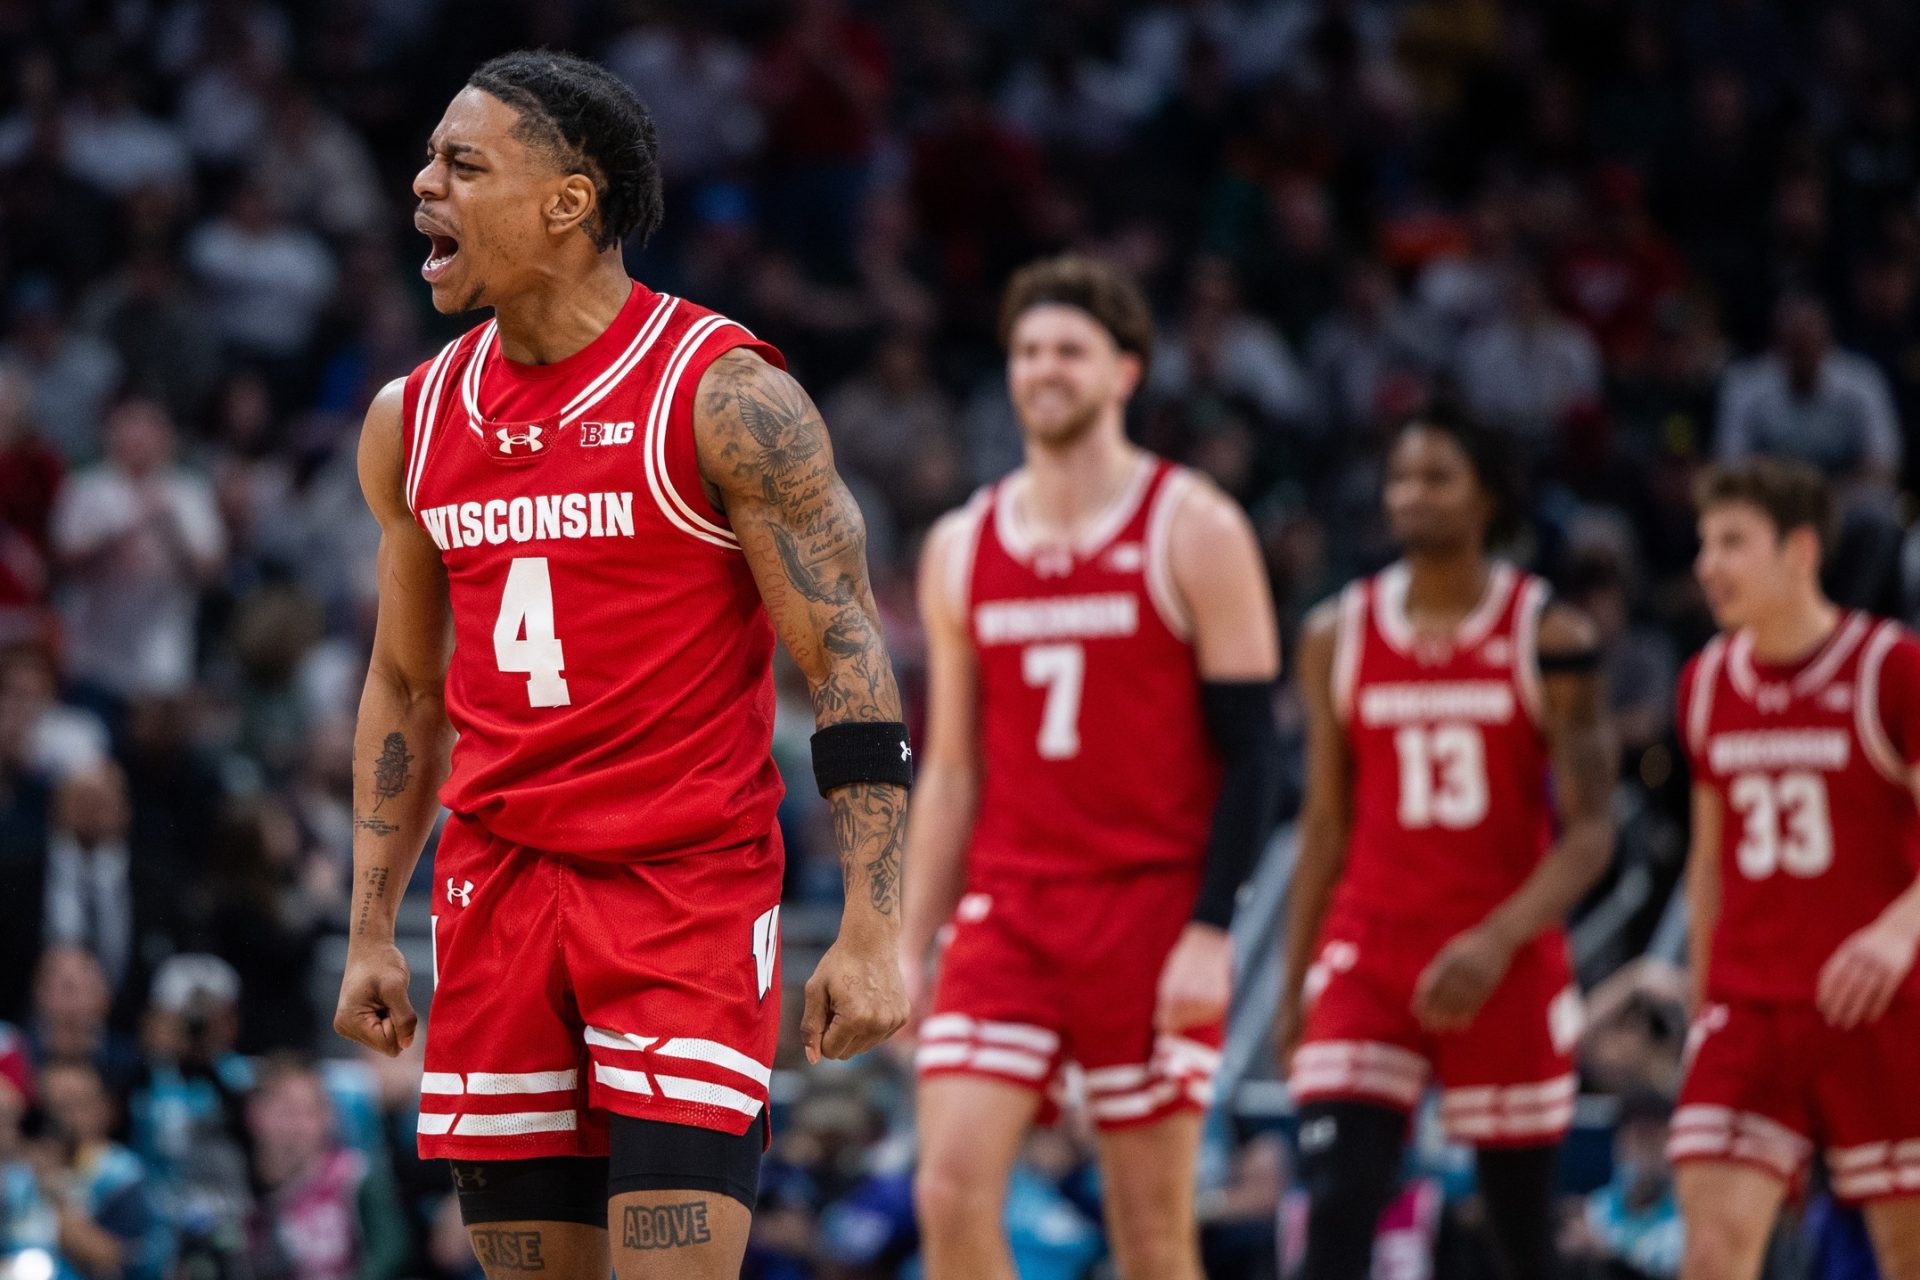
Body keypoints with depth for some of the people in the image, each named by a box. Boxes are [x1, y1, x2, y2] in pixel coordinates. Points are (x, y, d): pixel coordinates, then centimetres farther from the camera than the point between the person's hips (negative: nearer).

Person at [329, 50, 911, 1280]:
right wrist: (371, 933, 15)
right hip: (498, 890, 6)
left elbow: (849, 661, -10)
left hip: (691, 892, -6)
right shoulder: (412, 421, 9)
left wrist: (873, 929, -17)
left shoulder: (725, 395, -9)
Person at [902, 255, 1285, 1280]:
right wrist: (907, 946, 9)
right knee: (950, 1187, -12)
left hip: (1149, 911, -4)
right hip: (1006, 911, 4)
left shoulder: (1192, 532, -2)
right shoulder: (961, 548, 11)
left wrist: (1211, 931, -15)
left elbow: (1251, 751, -5)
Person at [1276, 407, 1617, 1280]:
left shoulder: (1549, 638, -3)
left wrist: (1498, 941, -24)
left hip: (1507, 969, -1)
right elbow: (1326, 827, 12)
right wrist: (1292, 990, 9)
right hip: (1368, 953, 2)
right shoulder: (1338, 636, 6)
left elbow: (1588, 835, -8)